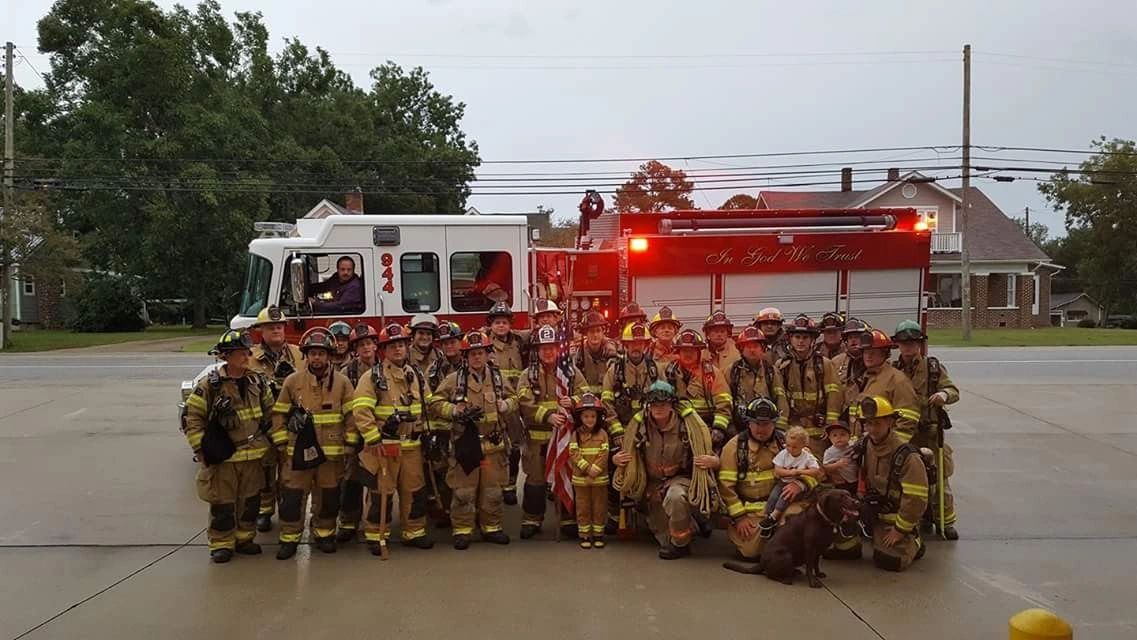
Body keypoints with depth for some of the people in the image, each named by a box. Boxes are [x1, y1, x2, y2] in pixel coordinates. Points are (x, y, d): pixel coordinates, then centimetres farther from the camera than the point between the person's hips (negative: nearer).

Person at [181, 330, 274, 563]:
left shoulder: (257, 381, 3)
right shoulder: (210, 384, -10)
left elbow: (270, 412, 15)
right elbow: (192, 417, -7)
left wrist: (269, 441, 11)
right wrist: (202, 449, -11)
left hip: (253, 455, 4)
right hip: (223, 456, -4)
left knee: (250, 500, 13)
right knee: (222, 503, 4)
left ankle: (244, 538, 28)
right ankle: (222, 544, 17)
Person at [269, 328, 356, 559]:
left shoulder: (342, 381, 0)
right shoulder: (292, 381, 0)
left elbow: (351, 415, 1)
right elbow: (279, 414, 5)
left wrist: (350, 444, -1)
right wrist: (281, 443, 2)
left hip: (331, 451, 0)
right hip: (298, 450, 0)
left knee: (328, 495, 10)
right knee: (292, 495, 3)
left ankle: (324, 534, 26)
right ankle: (289, 538, 16)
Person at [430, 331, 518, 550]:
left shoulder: (498, 377, 7)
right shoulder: (454, 379, -3)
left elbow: (513, 400, 17)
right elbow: (436, 404, -1)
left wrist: (502, 405, -5)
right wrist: (457, 411, -16)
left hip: (493, 443, 3)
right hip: (465, 443, -3)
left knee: (493, 489, 11)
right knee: (463, 490, 2)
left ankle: (491, 527, 24)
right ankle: (462, 530, 13)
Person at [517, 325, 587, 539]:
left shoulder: (572, 371, 5)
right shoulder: (528, 375, 0)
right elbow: (526, 404, -11)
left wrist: (572, 401, -20)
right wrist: (548, 415, -24)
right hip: (537, 436, -1)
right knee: (535, 478, 8)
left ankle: (569, 520, 21)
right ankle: (532, 519, 21)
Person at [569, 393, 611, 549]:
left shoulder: (602, 433, -2)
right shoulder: (576, 434, -1)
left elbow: (604, 454, -9)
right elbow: (574, 454, -10)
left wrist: (595, 469, -18)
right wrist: (587, 468, -19)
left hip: (600, 478, 0)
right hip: (580, 478, 0)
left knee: (599, 507, 8)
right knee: (583, 507, 8)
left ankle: (598, 534, 19)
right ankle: (584, 534, 17)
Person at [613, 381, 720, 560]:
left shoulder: (689, 423, -17)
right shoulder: (639, 424, -9)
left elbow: (713, 459, -8)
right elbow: (626, 454, 9)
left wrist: (712, 461, -31)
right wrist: (616, 459, -12)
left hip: (681, 478, -4)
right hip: (652, 482, 4)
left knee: (675, 498, -36)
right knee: (659, 527, 11)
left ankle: (680, 544, -12)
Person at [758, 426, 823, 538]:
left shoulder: (808, 457, -6)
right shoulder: (783, 454, -1)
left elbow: (816, 471, -14)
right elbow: (777, 471, -5)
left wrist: (799, 471, -20)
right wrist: (790, 472, -21)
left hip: (799, 484, -3)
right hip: (783, 481, 3)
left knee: (787, 494, -31)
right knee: (773, 495, -24)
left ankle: (773, 517, -28)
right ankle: (767, 517, -21)